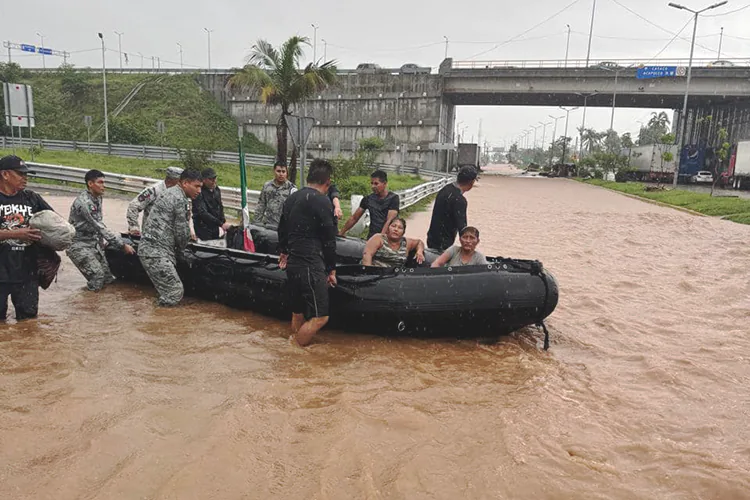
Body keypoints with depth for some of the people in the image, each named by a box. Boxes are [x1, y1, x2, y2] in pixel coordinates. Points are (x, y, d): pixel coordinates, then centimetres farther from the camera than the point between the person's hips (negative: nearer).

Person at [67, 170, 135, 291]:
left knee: (108, 279, 1)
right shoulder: (83, 202, -24)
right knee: (97, 276, -18)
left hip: (94, 243, 8)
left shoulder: (97, 198, 4)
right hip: (79, 245, -8)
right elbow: (101, 228, -26)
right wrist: (123, 245, -26)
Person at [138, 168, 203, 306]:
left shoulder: (171, 192, 18)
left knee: (171, 289, 12)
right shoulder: (180, 199, -14)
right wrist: (180, 249, 9)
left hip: (151, 248, 10)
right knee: (175, 292, -8)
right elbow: (182, 231, -8)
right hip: (155, 252, -10)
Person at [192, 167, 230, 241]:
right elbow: (203, 213, -24)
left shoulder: (216, 190, 7)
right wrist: (221, 224, -27)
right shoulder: (199, 193, -18)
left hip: (215, 228, 7)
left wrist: (223, 222, 8)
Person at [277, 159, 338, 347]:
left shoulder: (292, 198, 13)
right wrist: (331, 269, 1)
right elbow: (328, 239, -10)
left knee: (298, 313, 19)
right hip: (310, 266, -9)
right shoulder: (322, 202, -12)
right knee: (320, 317, -5)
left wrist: (284, 252, 41)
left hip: (293, 263, 9)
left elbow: (282, 229, 26)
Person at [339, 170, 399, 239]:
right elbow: (354, 218, 16)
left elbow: (389, 221, -13)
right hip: (371, 238, 3)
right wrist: (341, 233, 15)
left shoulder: (393, 198, -3)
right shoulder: (368, 199, 10)